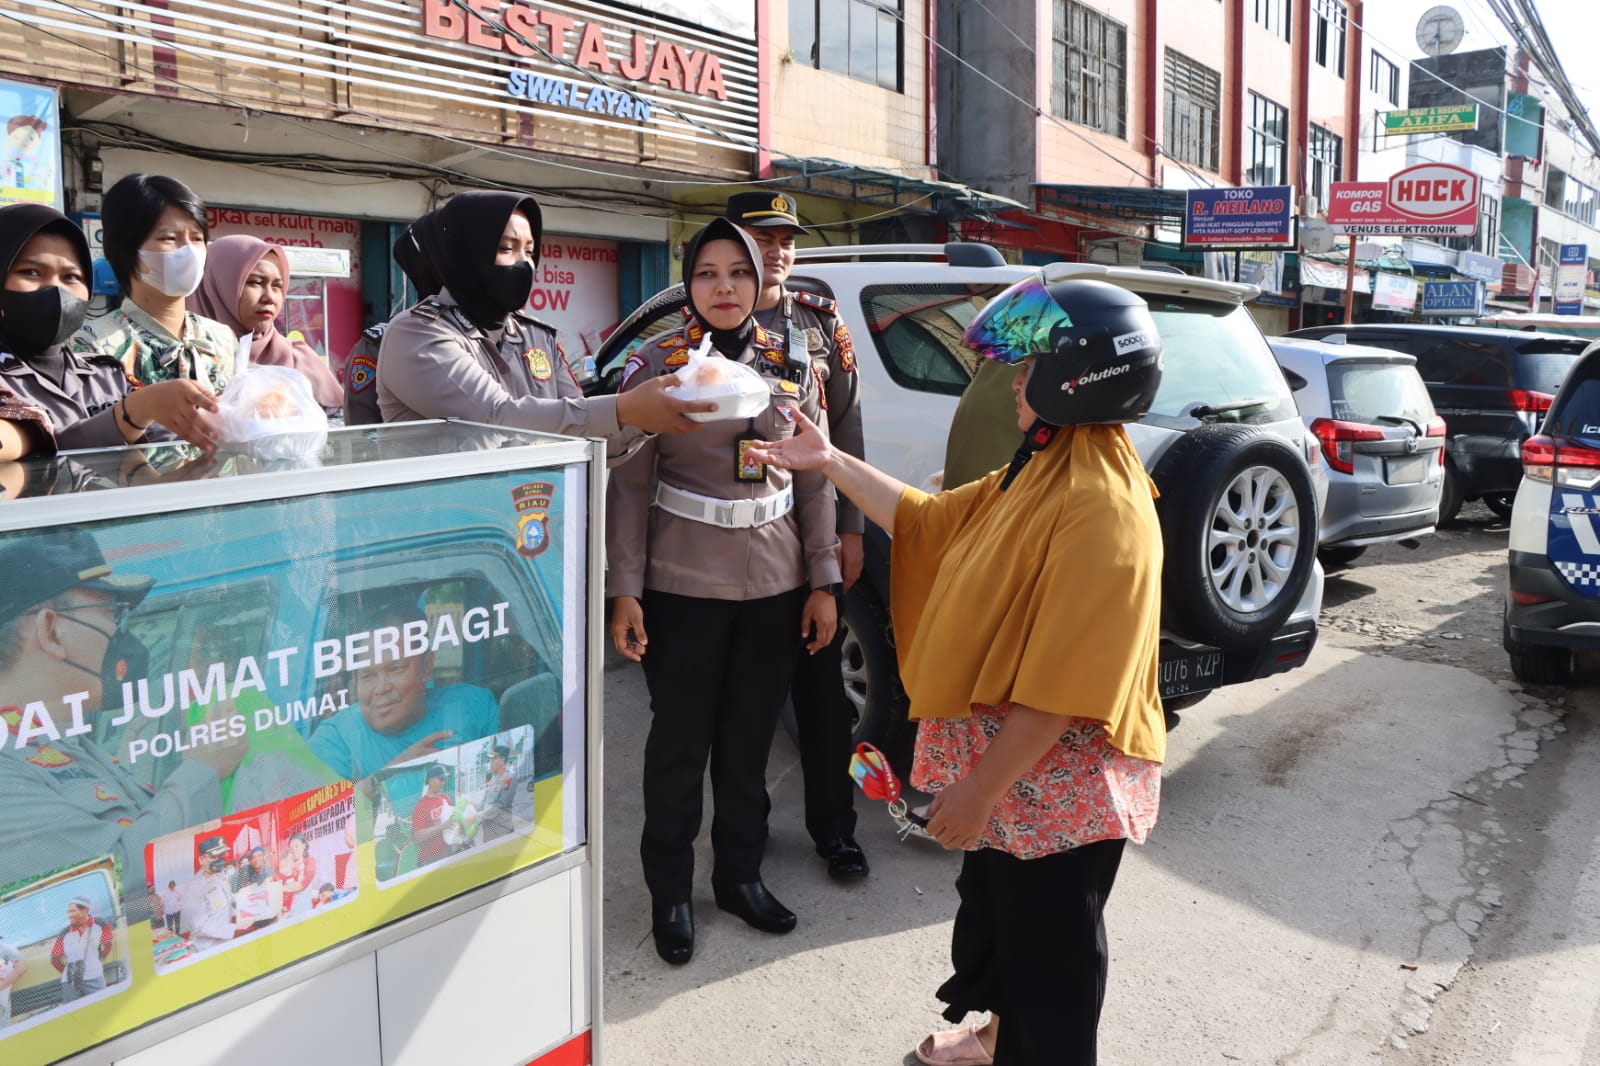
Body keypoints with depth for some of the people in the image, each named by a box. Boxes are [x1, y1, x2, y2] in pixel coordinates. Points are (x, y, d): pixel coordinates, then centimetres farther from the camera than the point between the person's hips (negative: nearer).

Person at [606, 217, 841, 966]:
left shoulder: (793, 369, 6)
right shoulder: (656, 365, -4)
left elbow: (814, 482, 8)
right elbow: (628, 485, -5)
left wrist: (823, 583, 5)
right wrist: (623, 590, -10)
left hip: (775, 589, 3)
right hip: (682, 589, -3)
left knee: (750, 740, 14)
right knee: (680, 743, 7)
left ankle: (741, 875, 32)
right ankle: (670, 891, 25)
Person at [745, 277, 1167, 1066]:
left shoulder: (1102, 506, -27)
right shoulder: (1039, 471, 5)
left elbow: (1063, 685, -28)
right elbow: (928, 521, 14)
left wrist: (981, 786, -23)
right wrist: (830, 462, 11)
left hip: (1056, 786, -10)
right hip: (1010, 772, 10)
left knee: (1047, 950, 10)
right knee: (993, 915, 28)